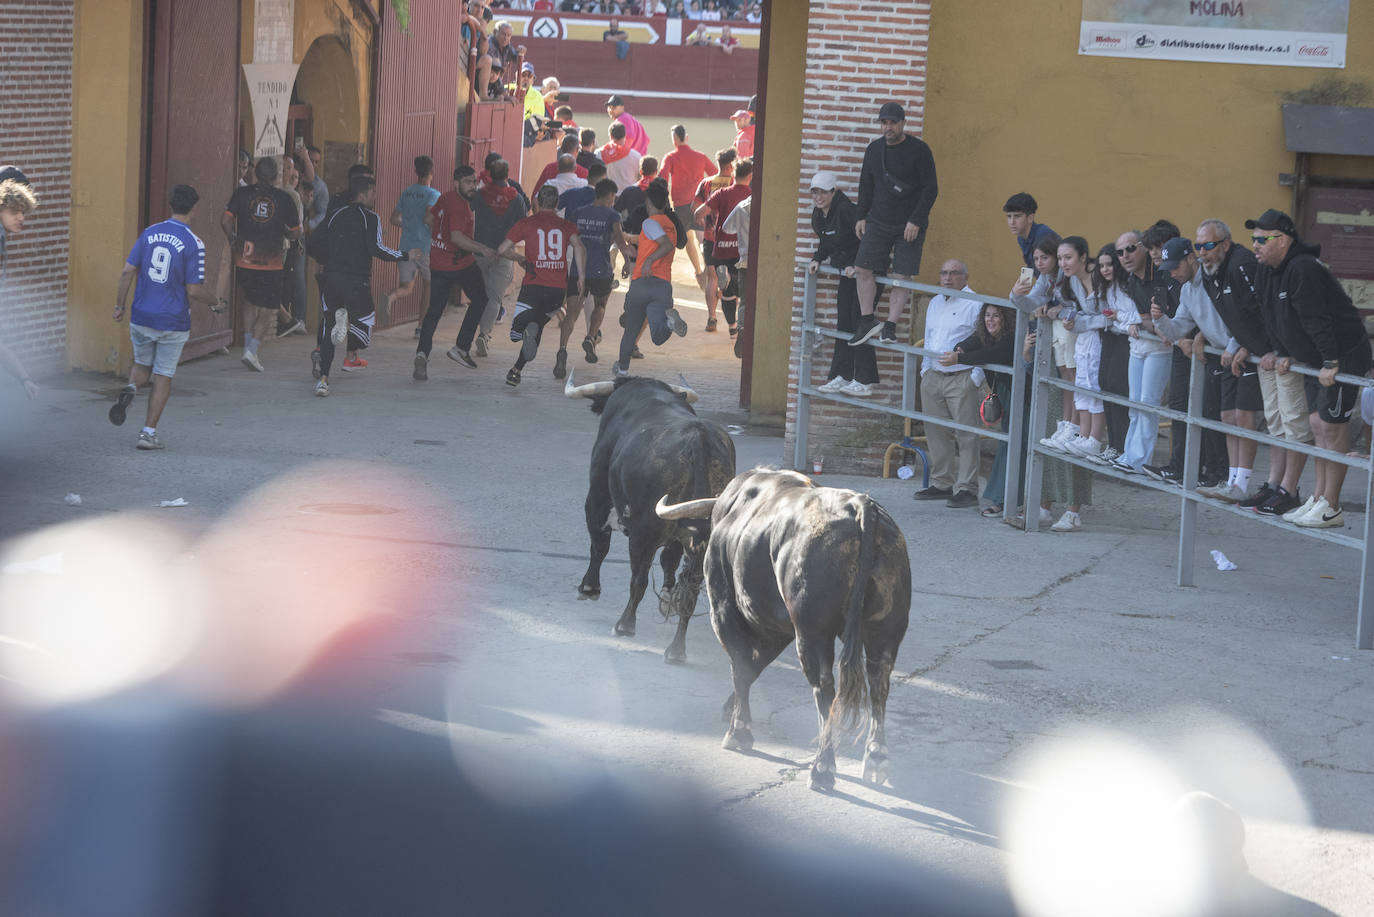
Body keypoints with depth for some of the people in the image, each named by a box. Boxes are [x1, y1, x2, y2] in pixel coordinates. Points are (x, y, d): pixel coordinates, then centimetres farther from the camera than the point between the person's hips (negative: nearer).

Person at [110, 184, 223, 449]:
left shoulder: (149, 233, 1)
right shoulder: (194, 243, -12)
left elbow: (127, 272, 1)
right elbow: (193, 290, -12)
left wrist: (119, 306, 12)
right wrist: (214, 302, 7)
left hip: (141, 318, 3)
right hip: (173, 322, -3)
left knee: (143, 365, 23)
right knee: (163, 376, 8)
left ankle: (130, 389, -9)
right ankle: (148, 433, 6)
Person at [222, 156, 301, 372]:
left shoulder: (243, 194, -1)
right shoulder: (284, 199, -4)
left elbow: (225, 221, -8)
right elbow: (295, 233, 3)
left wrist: (233, 240, 9)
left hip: (244, 261, 2)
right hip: (272, 265, -2)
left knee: (250, 302, 23)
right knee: (268, 312, 7)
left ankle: (248, 344, 13)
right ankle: (252, 350, -9)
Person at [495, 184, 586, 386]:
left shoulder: (526, 223, 6)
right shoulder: (566, 225, 12)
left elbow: (501, 250, 4)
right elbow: (578, 246, -7)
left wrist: (519, 258, 23)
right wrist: (581, 277, -5)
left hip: (533, 286, -3)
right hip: (558, 287, 3)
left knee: (517, 333, 2)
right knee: (538, 326, 21)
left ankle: (528, 329, -34)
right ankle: (516, 370, 8)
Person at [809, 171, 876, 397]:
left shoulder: (846, 210, -22)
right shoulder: (818, 215, 6)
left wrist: (858, 267, -25)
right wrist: (817, 260, 6)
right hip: (847, 272, 9)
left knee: (859, 320, -10)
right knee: (843, 322, 8)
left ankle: (865, 381, -7)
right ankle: (842, 377, 13)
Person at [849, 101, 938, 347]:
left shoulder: (918, 150, -8)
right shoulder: (874, 149, 8)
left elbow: (931, 189, -8)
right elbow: (866, 185, 18)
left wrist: (916, 221, -14)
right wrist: (861, 217, 10)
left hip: (910, 226, -5)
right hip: (878, 222, 5)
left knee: (901, 277, -7)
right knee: (863, 269, -3)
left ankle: (891, 326, -4)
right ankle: (867, 321, 6)